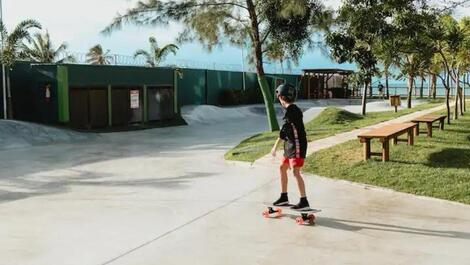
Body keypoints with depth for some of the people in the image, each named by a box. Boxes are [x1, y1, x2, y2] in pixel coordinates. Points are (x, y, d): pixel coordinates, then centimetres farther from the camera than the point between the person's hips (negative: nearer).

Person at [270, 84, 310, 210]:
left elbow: (284, 130, -20)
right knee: (282, 168, 16)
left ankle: (304, 202, -9)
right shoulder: (293, 110, 13)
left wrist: (275, 146, -18)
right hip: (290, 145, 10)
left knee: (296, 172, -12)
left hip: (296, 146, -10)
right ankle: (284, 197, 25)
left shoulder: (291, 111, -17)